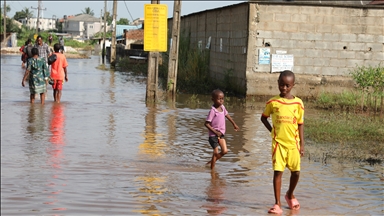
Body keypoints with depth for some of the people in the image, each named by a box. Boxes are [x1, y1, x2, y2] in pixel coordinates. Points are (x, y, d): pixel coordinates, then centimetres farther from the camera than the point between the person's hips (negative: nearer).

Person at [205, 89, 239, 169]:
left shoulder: (222, 107, 3)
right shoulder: (213, 111, -19)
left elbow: (227, 115, 23)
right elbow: (206, 124, -21)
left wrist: (234, 124, 32)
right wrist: (215, 132, -24)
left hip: (221, 134, 7)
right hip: (213, 135, -7)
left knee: (224, 151, 0)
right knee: (216, 152, -4)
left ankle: (211, 161, 19)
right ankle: (212, 168, 11)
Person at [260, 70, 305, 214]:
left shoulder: (298, 103, -1)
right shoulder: (273, 102, -1)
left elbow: (300, 124, 3)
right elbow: (263, 117, 14)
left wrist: (301, 144, 0)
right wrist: (272, 130, 2)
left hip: (293, 143, 1)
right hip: (278, 142, -1)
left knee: (295, 172, 8)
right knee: (277, 171, -6)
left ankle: (290, 195, 36)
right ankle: (277, 204, -3)